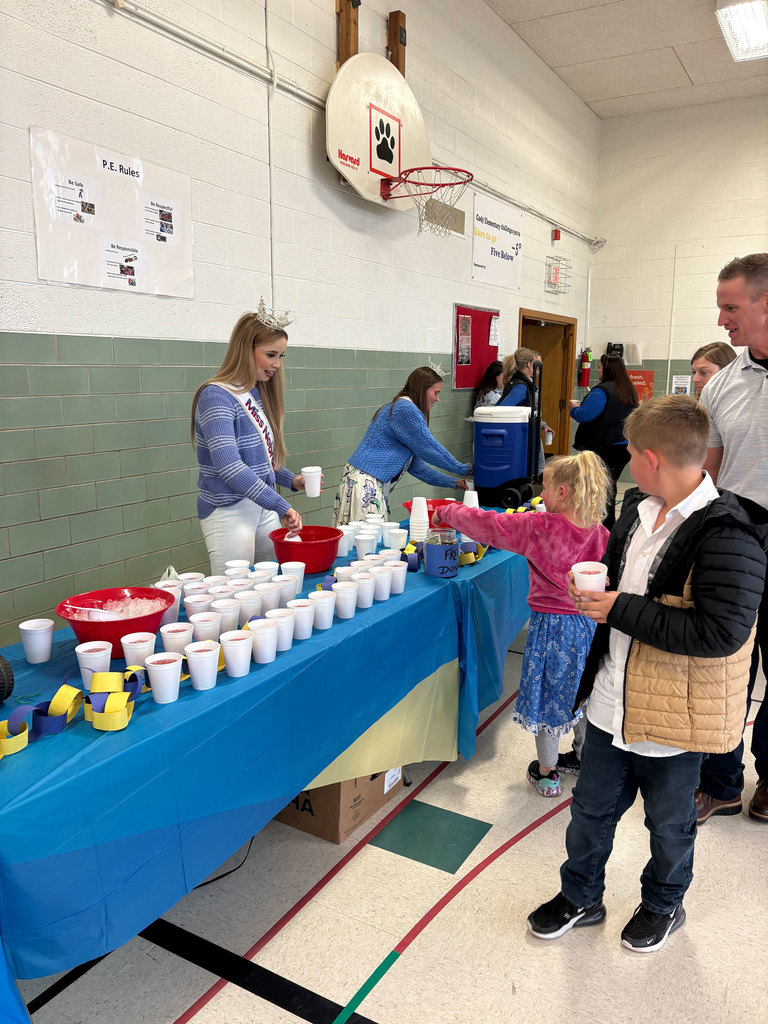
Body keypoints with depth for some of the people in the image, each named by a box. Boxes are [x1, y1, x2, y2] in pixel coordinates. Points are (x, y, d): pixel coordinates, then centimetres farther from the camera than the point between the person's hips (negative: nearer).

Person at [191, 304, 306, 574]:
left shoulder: (260, 395, 11)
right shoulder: (216, 396, -15)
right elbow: (229, 465, -26)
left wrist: (291, 480, 2)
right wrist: (281, 506, -30)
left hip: (265, 509, 8)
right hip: (229, 511, -8)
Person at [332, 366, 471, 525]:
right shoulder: (406, 409, -12)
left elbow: (414, 464, 20)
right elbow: (430, 450, -9)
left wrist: (452, 483, 16)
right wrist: (463, 469, 5)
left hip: (375, 485, 10)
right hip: (363, 484, -10)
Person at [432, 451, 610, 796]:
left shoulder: (541, 528, -22)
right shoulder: (600, 533, -6)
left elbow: (488, 525, -16)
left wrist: (446, 513, -2)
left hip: (551, 626, -6)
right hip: (589, 624, 6)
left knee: (547, 695, 11)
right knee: (581, 694, 23)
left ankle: (546, 772, 27)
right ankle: (583, 758, 42)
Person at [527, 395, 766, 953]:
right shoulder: (639, 509, 1)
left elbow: (722, 631, -32)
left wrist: (621, 611, -27)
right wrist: (594, 592, -3)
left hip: (671, 718, -6)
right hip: (613, 702, 7)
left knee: (669, 822, 20)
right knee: (591, 807, 21)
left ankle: (663, 906, 47)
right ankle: (581, 897, 44)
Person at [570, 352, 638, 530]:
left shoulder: (602, 391, -17)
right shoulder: (630, 391, 11)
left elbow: (583, 415, -22)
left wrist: (575, 407, 0)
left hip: (603, 448, -8)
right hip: (624, 447, 9)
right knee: (610, 486, 17)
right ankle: (610, 527, 25)